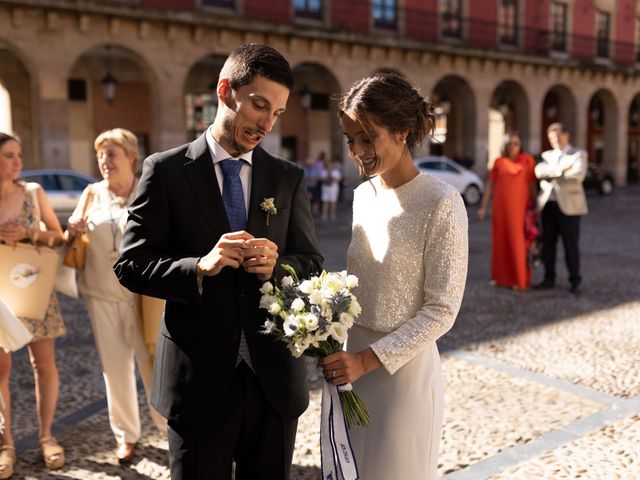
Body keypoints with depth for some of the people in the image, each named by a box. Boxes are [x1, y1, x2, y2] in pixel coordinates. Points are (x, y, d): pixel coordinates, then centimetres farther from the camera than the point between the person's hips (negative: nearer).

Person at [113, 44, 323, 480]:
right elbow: (131, 266, -6)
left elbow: (313, 264, 5)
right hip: (199, 376, -2)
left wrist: (276, 265, -17)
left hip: (274, 377, 3)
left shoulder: (289, 178, 5)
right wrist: (200, 267, -23)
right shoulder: (166, 170, -3)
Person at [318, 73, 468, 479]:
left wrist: (368, 359, -20)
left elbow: (442, 309, -16)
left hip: (405, 367, -6)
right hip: (351, 365, 6)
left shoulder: (441, 202, -16)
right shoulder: (363, 194, 5)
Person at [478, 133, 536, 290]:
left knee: (517, 241, -2)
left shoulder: (527, 161, 1)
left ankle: (519, 279, 8)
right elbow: (490, 185, 5)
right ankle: (500, 276, 20)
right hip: (500, 206, 2)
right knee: (500, 240, 7)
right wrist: (483, 207, 1)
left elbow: (532, 185, 4)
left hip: (519, 206, -1)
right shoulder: (499, 162, 3)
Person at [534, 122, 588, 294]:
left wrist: (550, 174, -7)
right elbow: (539, 171, -4)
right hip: (548, 205, 4)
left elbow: (577, 176, -14)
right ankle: (549, 278, 17)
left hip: (568, 206, -4)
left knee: (571, 245, -1)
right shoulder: (547, 155, 16)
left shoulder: (578, 154, 3)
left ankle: (575, 280, 10)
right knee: (548, 243, 7)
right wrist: (560, 169, -15)